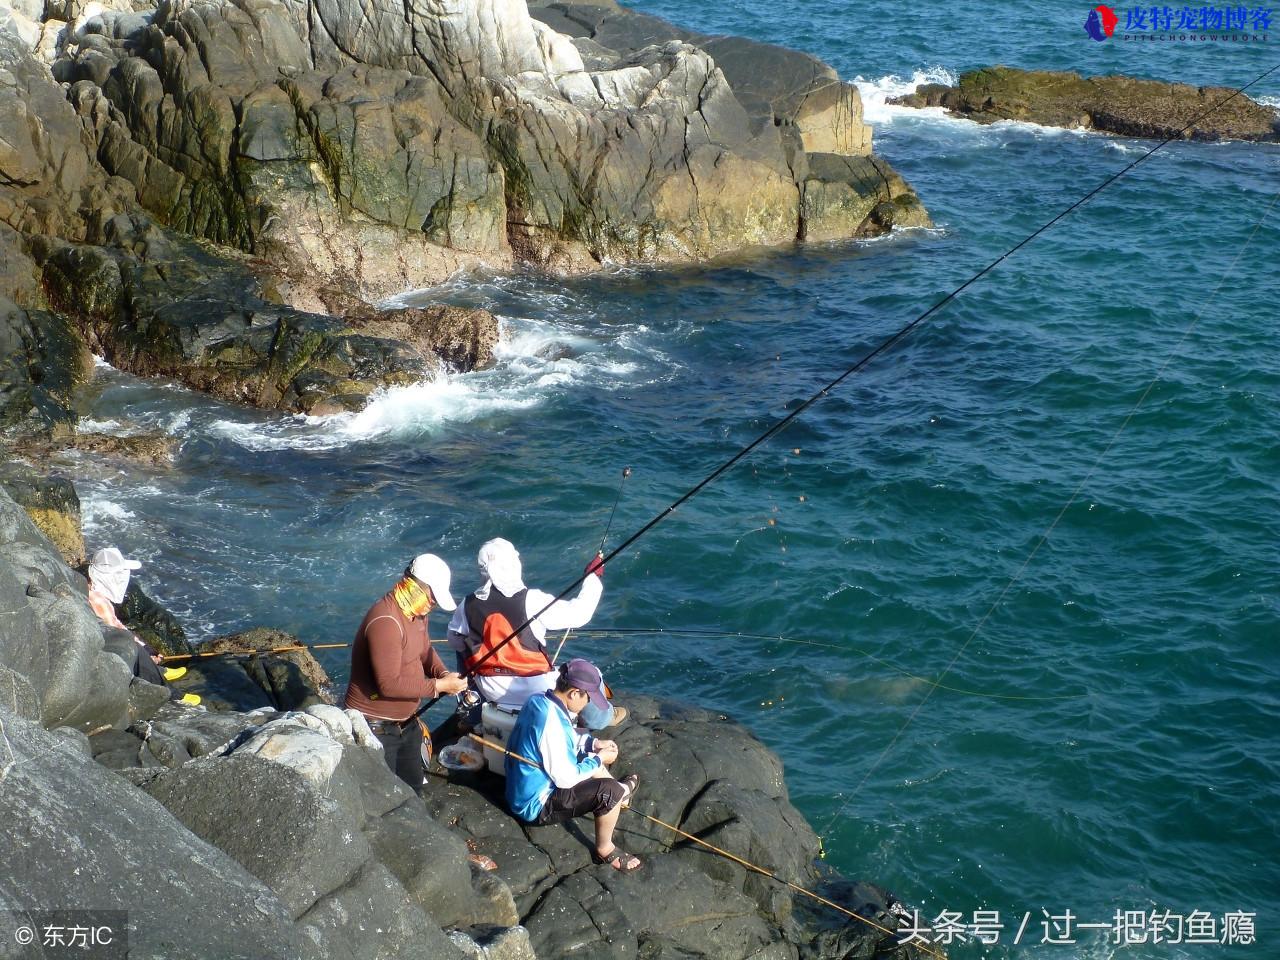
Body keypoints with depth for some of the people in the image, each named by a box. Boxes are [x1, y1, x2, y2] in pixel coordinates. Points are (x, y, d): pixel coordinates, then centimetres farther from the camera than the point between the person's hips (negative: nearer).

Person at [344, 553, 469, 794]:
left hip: (405, 721, 10)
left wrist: (444, 674, -4)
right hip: (375, 727, -10)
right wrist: (438, 686, -24)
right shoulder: (385, 621, -28)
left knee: (413, 789, 20)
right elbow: (388, 683, -29)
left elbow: (425, 652, 17)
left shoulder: (417, 613, 3)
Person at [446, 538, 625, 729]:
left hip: (491, 693, 4)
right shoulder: (531, 601, -20)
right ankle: (602, 718, 43)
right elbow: (579, 613, -14)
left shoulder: (468, 606, -9)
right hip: (536, 691, -4)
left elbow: (454, 641, 8)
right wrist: (594, 576, -1)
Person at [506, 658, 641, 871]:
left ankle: (621, 792, 45)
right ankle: (604, 850, 2)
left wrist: (593, 743, 4)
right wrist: (599, 761, -11)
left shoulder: (538, 701, -3)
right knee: (611, 792, -18)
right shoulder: (552, 722, -31)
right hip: (536, 805, -10)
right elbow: (565, 779, -25)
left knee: (589, 758, 23)